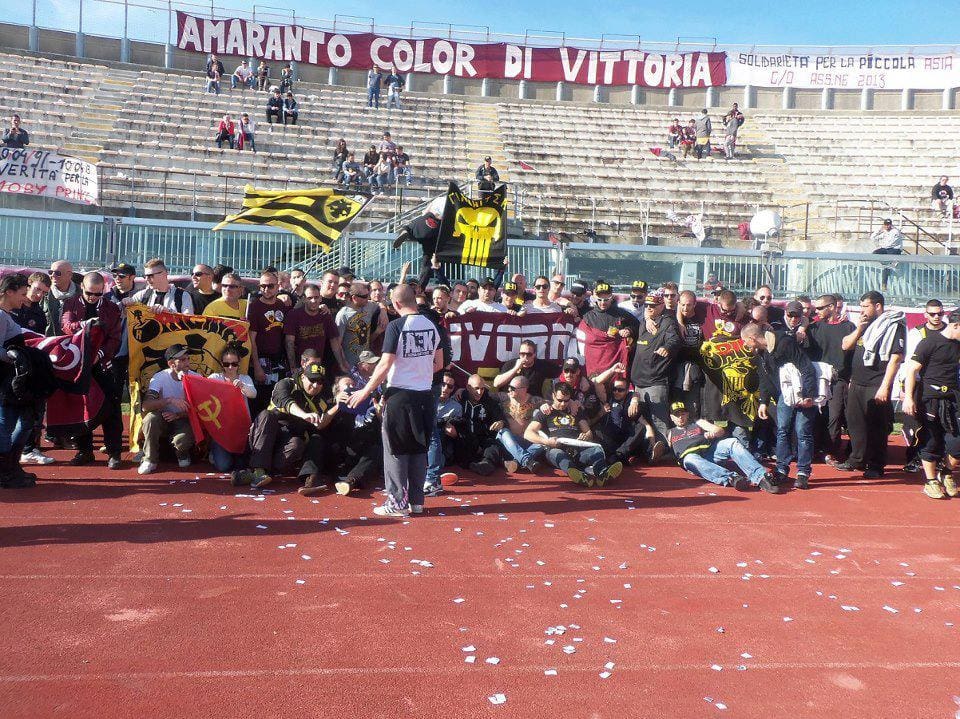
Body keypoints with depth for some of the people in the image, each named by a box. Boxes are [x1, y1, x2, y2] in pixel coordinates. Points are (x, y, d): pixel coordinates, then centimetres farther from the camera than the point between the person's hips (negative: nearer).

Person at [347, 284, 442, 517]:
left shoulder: (396, 326, -12)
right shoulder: (431, 325, 5)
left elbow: (386, 364, -15)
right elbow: (439, 364, 11)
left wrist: (366, 391, -6)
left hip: (400, 395, -5)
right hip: (425, 395, 5)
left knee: (396, 450, 5)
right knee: (419, 449, 13)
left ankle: (398, 502, 8)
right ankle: (416, 501, 19)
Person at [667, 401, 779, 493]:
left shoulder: (698, 423, 30)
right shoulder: (670, 433, 31)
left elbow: (721, 430, 16)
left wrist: (713, 433, -4)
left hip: (710, 449, 2)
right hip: (690, 455, -2)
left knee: (732, 442, -26)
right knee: (690, 460, -41)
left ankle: (761, 477, -44)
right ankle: (731, 478, -62)